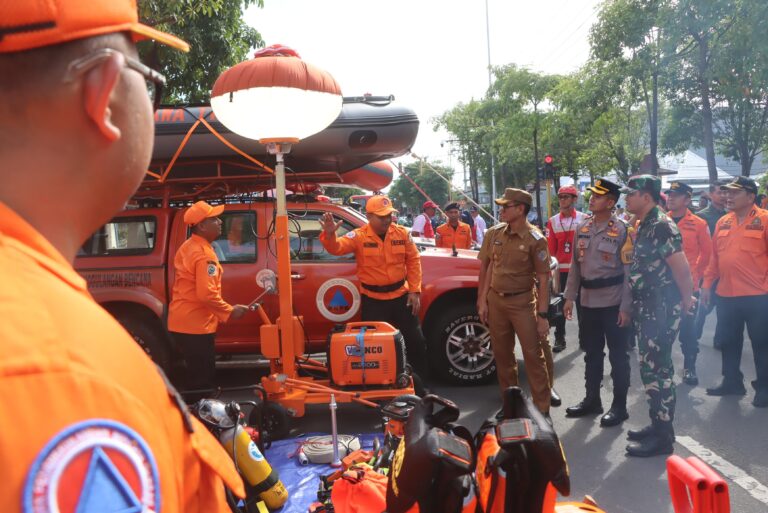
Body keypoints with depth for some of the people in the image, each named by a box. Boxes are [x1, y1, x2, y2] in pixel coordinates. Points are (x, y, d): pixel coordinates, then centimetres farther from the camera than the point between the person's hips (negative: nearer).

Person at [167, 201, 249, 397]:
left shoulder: (187, 247, 12)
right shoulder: (204, 253, -19)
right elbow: (206, 294, -27)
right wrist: (230, 311, -14)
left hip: (182, 322, 10)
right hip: (195, 325, -10)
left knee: (196, 375, 18)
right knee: (202, 378, -2)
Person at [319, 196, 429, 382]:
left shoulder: (402, 233, -3)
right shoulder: (359, 236, -11)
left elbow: (413, 261, 2)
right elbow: (337, 247, -25)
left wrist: (415, 290, -3)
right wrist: (329, 234, -47)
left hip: (401, 296, 3)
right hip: (373, 300, -3)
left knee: (415, 340, 10)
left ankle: (420, 382, 28)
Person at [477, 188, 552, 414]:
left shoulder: (535, 239, -11)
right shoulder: (494, 233, 1)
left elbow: (543, 278, -11)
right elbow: (485, 267, 7)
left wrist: (542, 315, -15)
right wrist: (482, 301, 3)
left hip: (522, 302, -4)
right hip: (495, 300, 4)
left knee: (533, 355, 0)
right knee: (502, 353, 15)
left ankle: (542, 408, 10)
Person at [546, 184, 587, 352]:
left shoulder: (584, 219, -1)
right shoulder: (552, 221, 4)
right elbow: (551, 249, 2)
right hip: (560, 270, 1)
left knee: (581, 304, 8)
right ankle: (559, 339, 12)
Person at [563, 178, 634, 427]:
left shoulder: (622, 230, -9)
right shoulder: (582, 227, 7)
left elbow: (629, 271, -10)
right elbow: (576, 264, 12)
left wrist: (626, 307, -14)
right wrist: (570, 296, 8)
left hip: (613, 302, -5)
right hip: (588, 301, 6)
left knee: (618, 355, 5)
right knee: (592, 353, 15)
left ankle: (619, 406, 16)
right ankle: (592, 399, 28)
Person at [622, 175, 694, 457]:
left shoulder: (662, 226, -18)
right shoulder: (644, 226, 12)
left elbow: (681, 268, -20)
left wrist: (686, 300, -8)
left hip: (661, 308, -10)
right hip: (647, 307, 10)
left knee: (657, 370, -3)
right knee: (650, 367, 16)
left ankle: (663, 436, 8)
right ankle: (657, 424, 29)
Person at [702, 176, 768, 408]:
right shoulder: (723, 222, 9)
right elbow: (715, 256, 13)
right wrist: (707, 284, 10)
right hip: (726, 295, 6)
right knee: (729, 341, 15)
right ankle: (732, 381, 28)